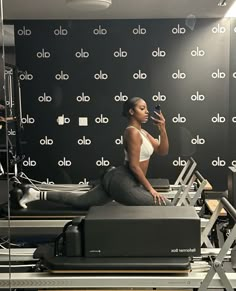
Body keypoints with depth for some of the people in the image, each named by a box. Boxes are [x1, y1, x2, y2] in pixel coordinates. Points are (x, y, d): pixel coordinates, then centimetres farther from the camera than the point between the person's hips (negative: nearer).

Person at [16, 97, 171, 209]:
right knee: (166, 206, -11)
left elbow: (163, 151, 11)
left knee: (80, 201, 16)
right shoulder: (132, 132, -16)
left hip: (118, 179, 10)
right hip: (123, 182, -10)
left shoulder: (143, 132, 15)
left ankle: (37, 194, 16)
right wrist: (150, 188, -16)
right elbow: (134, 166, -20)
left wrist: (162, 129, -1)